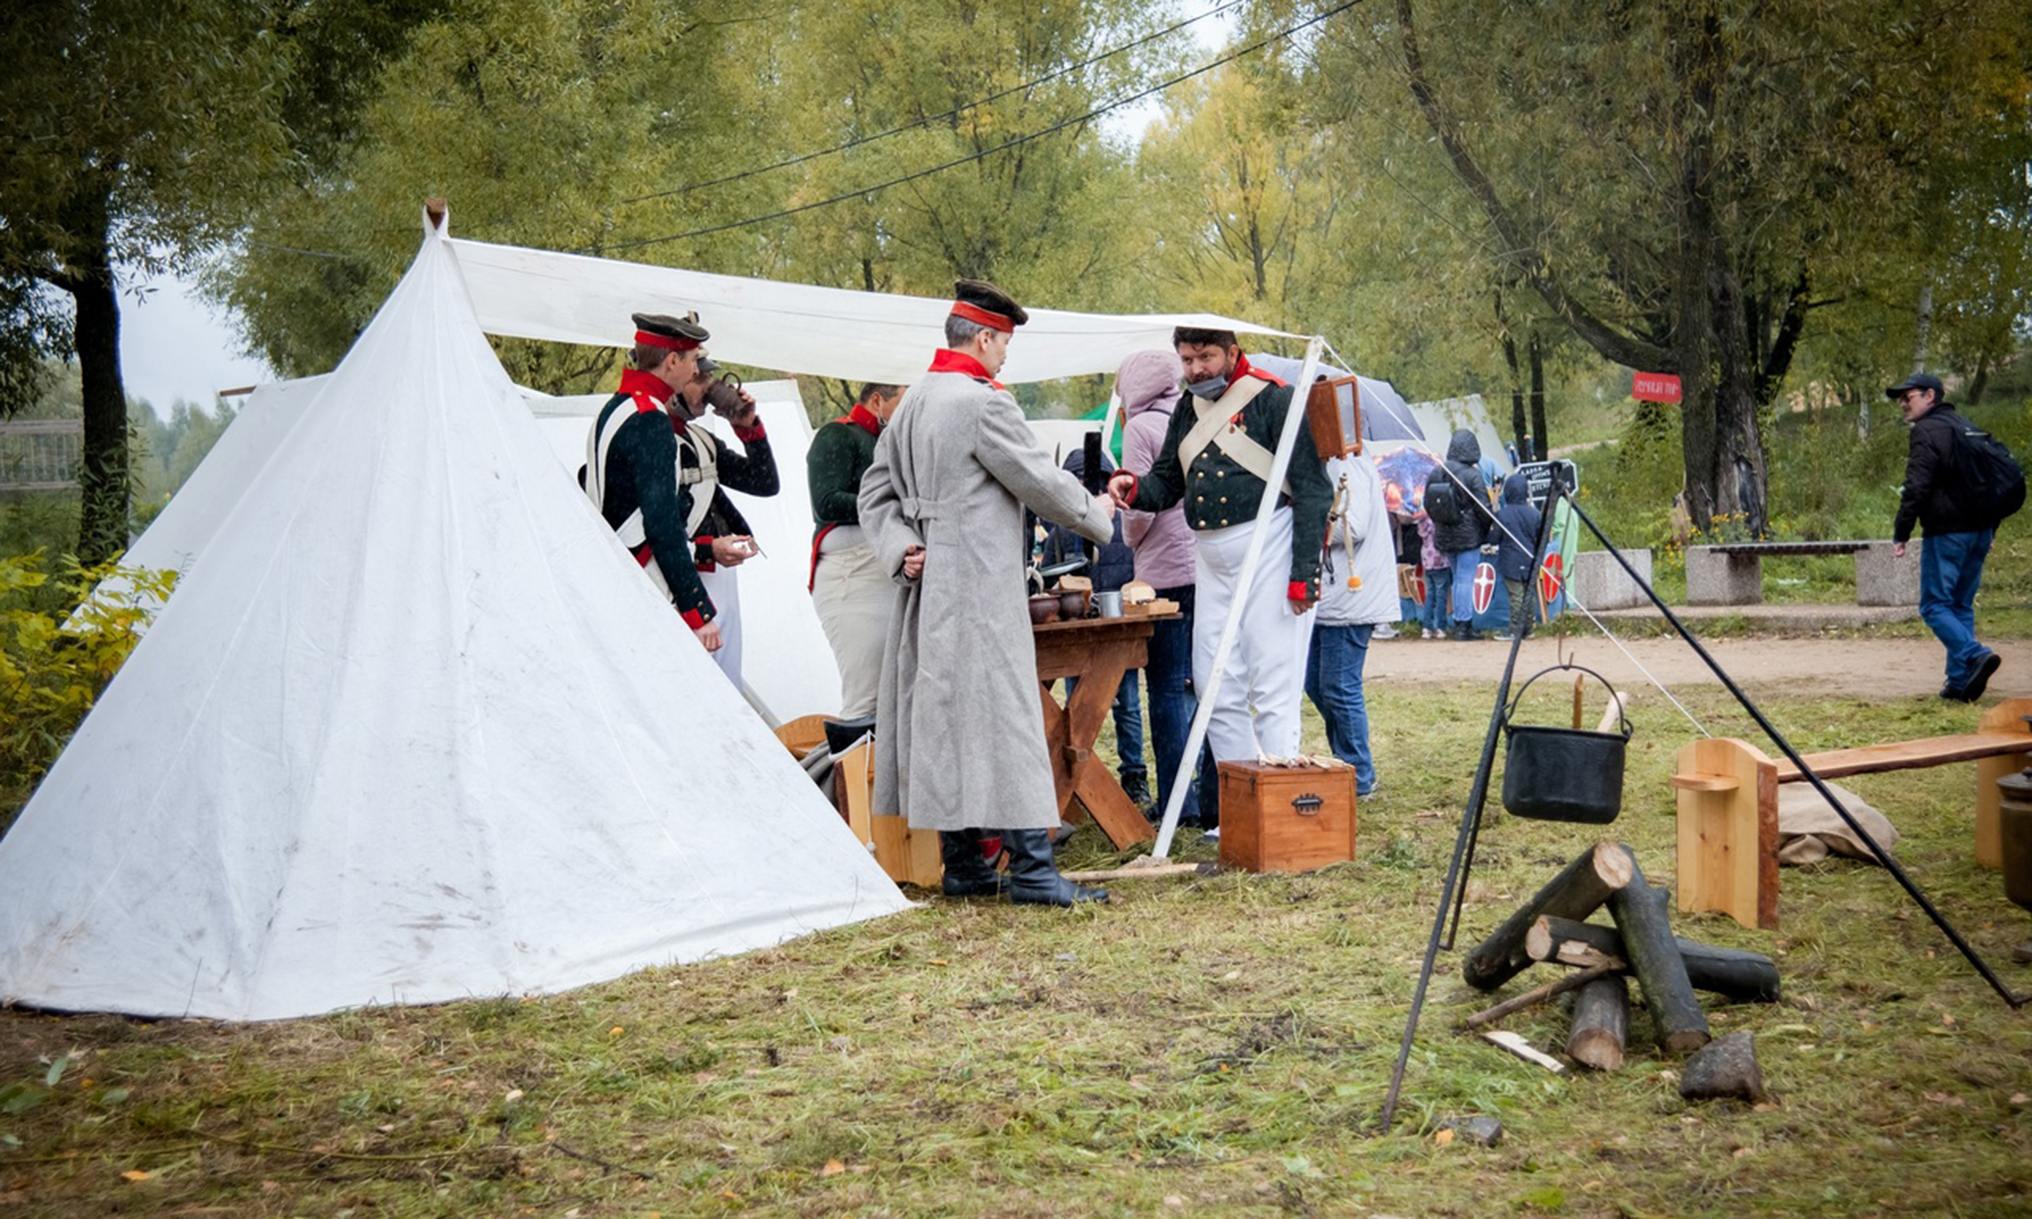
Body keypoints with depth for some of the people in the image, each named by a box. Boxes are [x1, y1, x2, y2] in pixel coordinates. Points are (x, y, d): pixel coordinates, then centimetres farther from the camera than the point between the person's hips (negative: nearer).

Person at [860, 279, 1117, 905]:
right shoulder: (985, 403, -13)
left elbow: (875, 491, 16)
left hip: (928, 590, 9)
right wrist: (1098, 515, 7)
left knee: (942, 718, 10)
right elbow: (1039, 481, -9)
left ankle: (961, 865, 15)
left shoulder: (911, 402, 14)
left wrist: (900, 548, 3)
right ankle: (1030, 868, -7)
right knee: (1004, 717, -8)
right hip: (979, 590, -9)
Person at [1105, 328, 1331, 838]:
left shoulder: (1273, 398, -8)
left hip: (1269, 553, -7)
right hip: (1212, 562, 8)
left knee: (1272, 691, -7)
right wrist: (1134, 489, -4)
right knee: (1218, 692, 7)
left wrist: (1305, 571, -16)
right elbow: (1168, 481, 20)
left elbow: (1312, 487, -11)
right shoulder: (1188, 408, 14)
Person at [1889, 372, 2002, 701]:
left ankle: (1974, 656, -24)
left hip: (1947, 533, -8)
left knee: (1935, 605, -4)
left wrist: (1901, 533, -12)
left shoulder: (1927, 431, -9)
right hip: (1980, 531, 8)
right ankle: (1960, 682, 10)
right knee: (1962, 605, 12)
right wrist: (1991, 527, 25)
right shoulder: (1964, 427, 19)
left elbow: (1917, 488, -17)